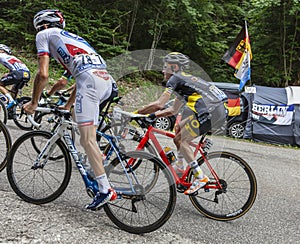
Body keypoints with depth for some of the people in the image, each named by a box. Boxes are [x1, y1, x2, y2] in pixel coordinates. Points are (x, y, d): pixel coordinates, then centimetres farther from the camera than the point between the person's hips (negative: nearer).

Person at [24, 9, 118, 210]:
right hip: (107, 80, 8)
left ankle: (105, 189, -12)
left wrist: (33, 103, 15)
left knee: (87, 139, -8)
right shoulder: (72, 37, 38)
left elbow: (43, 75, 4)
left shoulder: (44, 35, 16)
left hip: (90, 79, -8)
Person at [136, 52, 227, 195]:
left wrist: (136, 113, 0)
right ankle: (180, 167, 28)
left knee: (180, 140, -1)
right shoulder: (185, 79, 27)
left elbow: (159, 104, -9)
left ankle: (200, 177, -1)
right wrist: (152, 116, 27)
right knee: (179, 127, 20)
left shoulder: (174, 79, 0)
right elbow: (173, 110, 30)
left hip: (210, 112, -10)